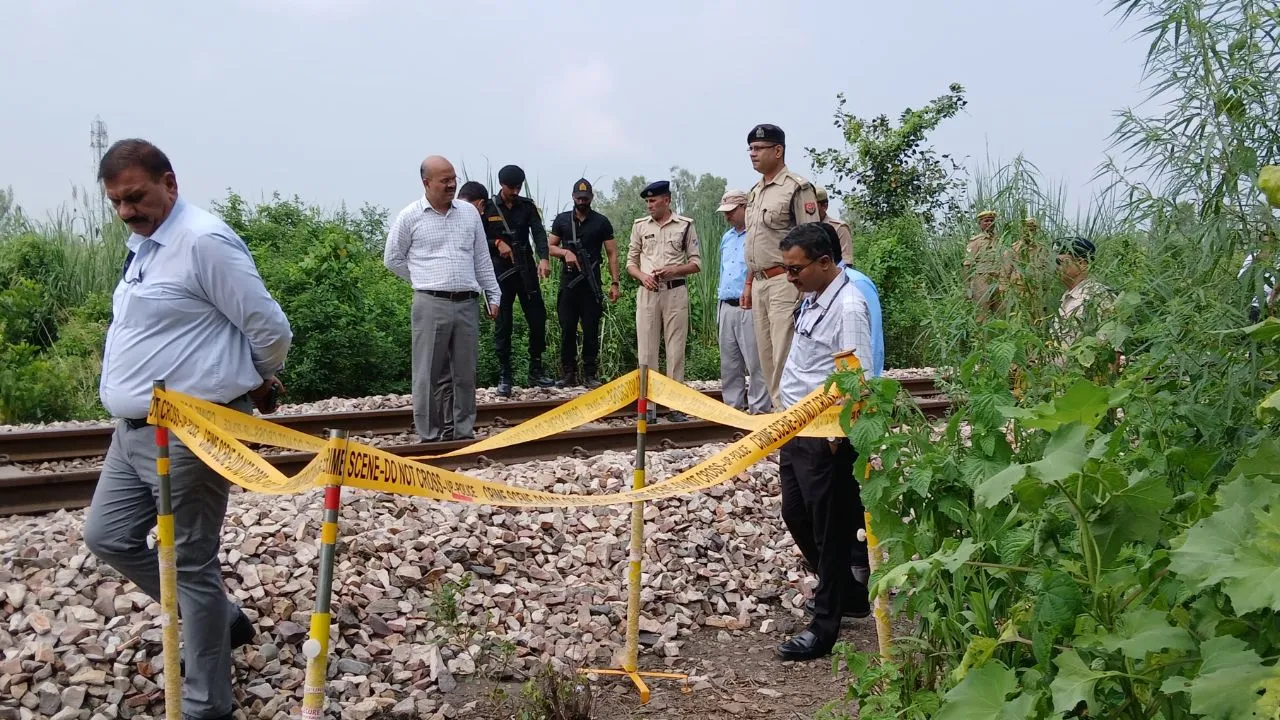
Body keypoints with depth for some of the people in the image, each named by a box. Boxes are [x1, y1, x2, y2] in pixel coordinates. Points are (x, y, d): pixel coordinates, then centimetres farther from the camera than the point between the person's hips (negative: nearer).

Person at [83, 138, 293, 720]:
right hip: (135, 428, 10)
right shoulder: (142, 244, 13)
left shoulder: (202, 240, -17)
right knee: (108, 536, 16)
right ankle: (221, 619, 30)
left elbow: (270, 328, -16)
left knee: (190, 563, 0)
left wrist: (262, 383, 3)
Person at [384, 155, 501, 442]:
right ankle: (430, 436, 7)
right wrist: (425, 280, 6)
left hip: (467, 304, 4)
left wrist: (493, 295, 12)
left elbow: (482, 258, 14)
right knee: (429, 374, 0)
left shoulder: (469, 212, 10)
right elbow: (392, 258, 7)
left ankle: (463, 432, 17)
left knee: (465, 373, 8)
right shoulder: (410, 216, -1)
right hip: (431, 305, -3)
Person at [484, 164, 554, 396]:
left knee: (538, 319, 2)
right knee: (503, 323, 0)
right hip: (500, 272, -2)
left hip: (526, 270, 3)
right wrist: (497, 243, -14)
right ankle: (504, 376, 7)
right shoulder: (488, 208, 1)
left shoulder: (527, 206, 6)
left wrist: (543, 258, -22)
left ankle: (536, 371, 15)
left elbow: (539, 232, -6)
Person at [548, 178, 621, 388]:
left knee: (591, 331, -1)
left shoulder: (601, 222, 5)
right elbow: (550, 246, 12)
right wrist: (565, 252, -10)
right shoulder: (562, 220, 10)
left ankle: (590, 374, 5)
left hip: (592, 284, -1)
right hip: (568, 282, 1)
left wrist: (614, 283, -5)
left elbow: (612, 253, 3)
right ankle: (568, 373, 10)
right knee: (567, 330, 2)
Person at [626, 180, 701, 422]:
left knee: (676, 350, 0)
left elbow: (696, 263, 4)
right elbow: (631, 262, 12)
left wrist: (672, 270, -13)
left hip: (675, 291, -2)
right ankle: (647, 407, 4)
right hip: (647, 293, 2)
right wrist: (643, 276, -9)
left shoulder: (685, 225, 4)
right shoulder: (640, 225, 10)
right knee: (646, 350, 0)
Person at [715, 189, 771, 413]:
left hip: (749, 307, -8)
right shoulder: (726, 238, 19)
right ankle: (732, 405, 19)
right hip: (726, 306, 8)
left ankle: (760, 407, 0)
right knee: (729, 363, 11)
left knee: (755, 362, -5)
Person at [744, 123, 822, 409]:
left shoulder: (797, 188, -8)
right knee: (765, 353, 10)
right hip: (759, 283, 9)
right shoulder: (754, 192, 18)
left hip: (784, 281, -9)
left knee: (784, 353, -10)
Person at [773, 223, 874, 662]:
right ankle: (850, 595, 36)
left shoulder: (848, 307, -18)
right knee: (796, 515, 19)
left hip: (825, 436, -10)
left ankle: (825, 626, 14)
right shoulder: (812, 298, 10)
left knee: (830, 530, 2)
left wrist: (836, 437, -20)